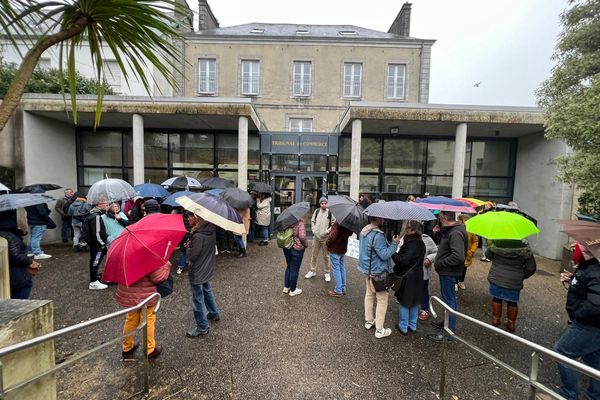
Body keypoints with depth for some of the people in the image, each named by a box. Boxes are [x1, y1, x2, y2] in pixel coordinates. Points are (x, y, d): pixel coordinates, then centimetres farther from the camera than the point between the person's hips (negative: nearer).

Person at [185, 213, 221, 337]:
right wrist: (192, 245, -1)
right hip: (208, 269, 8)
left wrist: (189, 247, -6)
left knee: (198, 298, 8)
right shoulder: (211, 229, -6)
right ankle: (214, 313, 46)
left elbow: (192, 256, -24)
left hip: (197, 272, -8)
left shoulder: (198, 236, -31)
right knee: (207, 291, 28)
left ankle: (202, 327, 23)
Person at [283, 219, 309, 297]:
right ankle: (293, 290, 21)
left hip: (286, 248, 6)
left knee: (288, 267, 22)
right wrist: (306, 244, -7)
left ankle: (286, 287, 33)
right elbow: (302, 237, -26)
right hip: (297, 249, -6)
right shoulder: (300, 223, -21)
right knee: (295, 269, 8)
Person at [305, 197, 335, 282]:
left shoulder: (330, 212, -8)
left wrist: (327, 231, -13)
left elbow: (334, 224, -6)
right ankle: (313, 271, 26)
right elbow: (312, 221, 14)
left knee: (326, 256, 4)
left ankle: (327, 273, 18)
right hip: (316, 237, 4)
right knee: (314, 255, 12)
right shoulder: (316, 211, 4)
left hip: (325, 238, -4)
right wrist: (314, 230, 3)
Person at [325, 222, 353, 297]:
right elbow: (350, 233, 12)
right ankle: (343, 289, 25)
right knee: (342, 268, 16)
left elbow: (333, 236, -26)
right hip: (343, 248, 8)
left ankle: (338, 291, 8)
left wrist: (327, 243, -9)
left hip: (335, 249, -8)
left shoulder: (338, 223, -25)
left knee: (336, 269, 1)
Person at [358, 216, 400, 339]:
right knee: (382, 299, 4)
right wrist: (395, 243, -16)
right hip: (377, 272, -9)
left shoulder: (363, 231, 3)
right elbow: (384, 255, -26)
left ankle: (368, 321, 36)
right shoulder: (378, 235, -27)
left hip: (367, 269, 9)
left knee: (369, 294, 22)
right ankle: (379, 330, 13)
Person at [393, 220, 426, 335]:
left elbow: (402, 261, -24)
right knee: (414, 302, 18)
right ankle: (412, 325, 31)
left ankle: (403, 327, 18)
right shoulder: (420, 243, 5)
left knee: (404, 302, 6)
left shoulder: (412, 244, -23)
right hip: (417, 277, 9)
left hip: (407, 278, -8)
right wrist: (397, 254, 5)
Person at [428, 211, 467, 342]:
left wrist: (440, 264, -22)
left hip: (448, 272, -10)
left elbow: (458, 256, -32)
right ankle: (447, 323, 41)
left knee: (449, 301, 2)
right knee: (449, 299, 23)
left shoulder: (455, 233, -25)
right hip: (447, 271, 10)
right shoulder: (451, 229, 7)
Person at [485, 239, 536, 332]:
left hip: (496, 278, 0)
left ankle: (495, 319, 28)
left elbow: (488, 255, 5)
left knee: (496, 299, 17)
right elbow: (531, 268, -6)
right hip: (514, 281, 0)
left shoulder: (495, 242, -14)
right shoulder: (524, 247, -13)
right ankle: (511, 324, 28)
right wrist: (521, 276, 10)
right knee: (512, 302, 16)